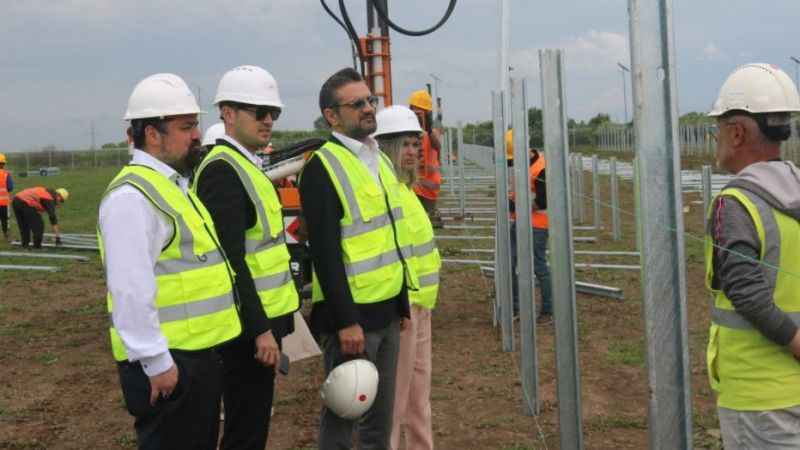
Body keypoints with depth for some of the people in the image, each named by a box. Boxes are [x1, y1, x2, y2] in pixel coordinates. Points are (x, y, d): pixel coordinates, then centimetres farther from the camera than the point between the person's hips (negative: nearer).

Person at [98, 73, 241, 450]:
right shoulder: (133, 196, -18)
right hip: (167, 359, -10)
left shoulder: (174, 186, 14)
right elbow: (131, 290, -25)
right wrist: (156, 362, -24)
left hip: (199, 350, 10)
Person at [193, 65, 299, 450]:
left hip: (261, 318, 10)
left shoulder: (246, 166, 14)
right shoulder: (223, 170, -17)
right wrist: (260, 329, -23)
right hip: (250, 326, -10)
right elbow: (230, 261, -23)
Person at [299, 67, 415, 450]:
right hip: (351, 312, -8)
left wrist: (402, 297, 16)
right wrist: (345, 320, -21)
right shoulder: (322, 167, -14)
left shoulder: (379, 159, 12)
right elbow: (325, 252, -19)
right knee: (344, 410, 3)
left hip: (388, 308, 8)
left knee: (381, 410, 16)